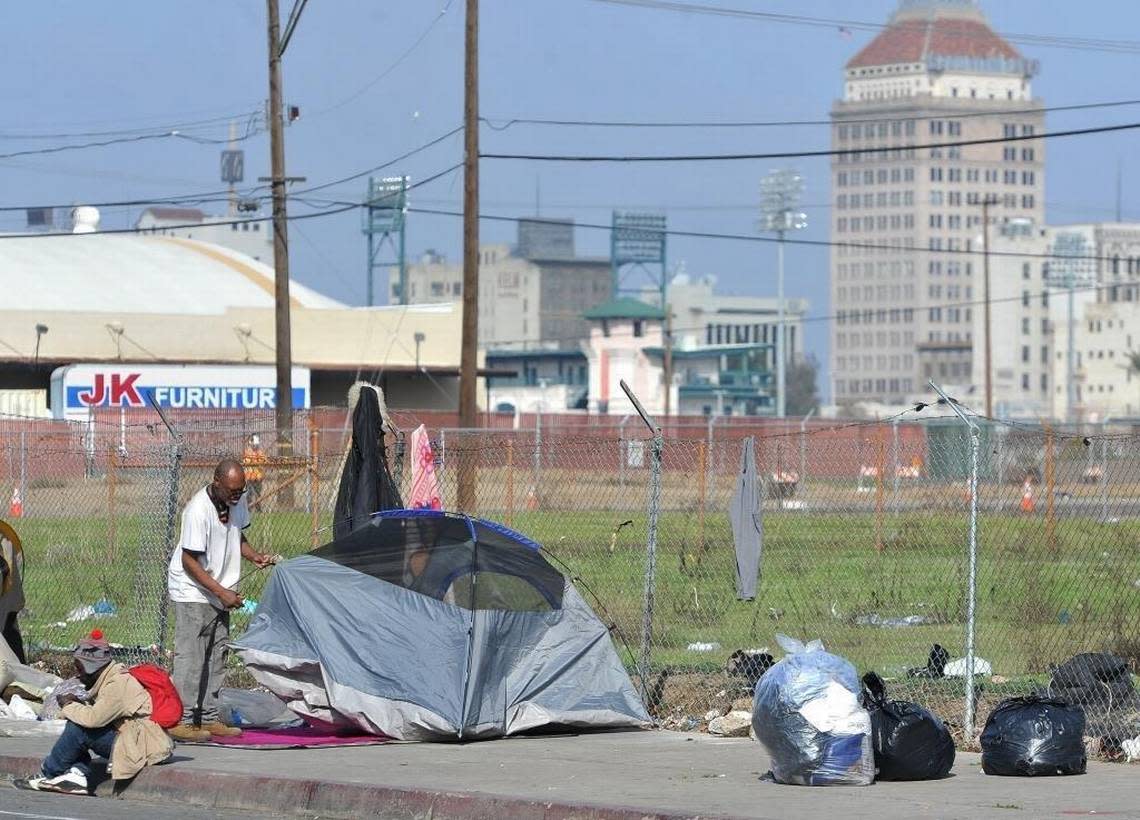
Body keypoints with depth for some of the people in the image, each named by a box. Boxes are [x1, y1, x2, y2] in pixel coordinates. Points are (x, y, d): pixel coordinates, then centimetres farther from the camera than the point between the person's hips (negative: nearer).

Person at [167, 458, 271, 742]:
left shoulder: (237, 501, 0)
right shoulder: (198, 510, -25)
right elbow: (189, 561, -22)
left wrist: (253, 556, -2)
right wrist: (223, 592, -22)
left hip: (219, 592, 8)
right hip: (192, 591, -8)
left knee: (217, 655, 9)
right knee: (190, 657, -10)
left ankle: (208, 719, 14)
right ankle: (181, 721, -8)